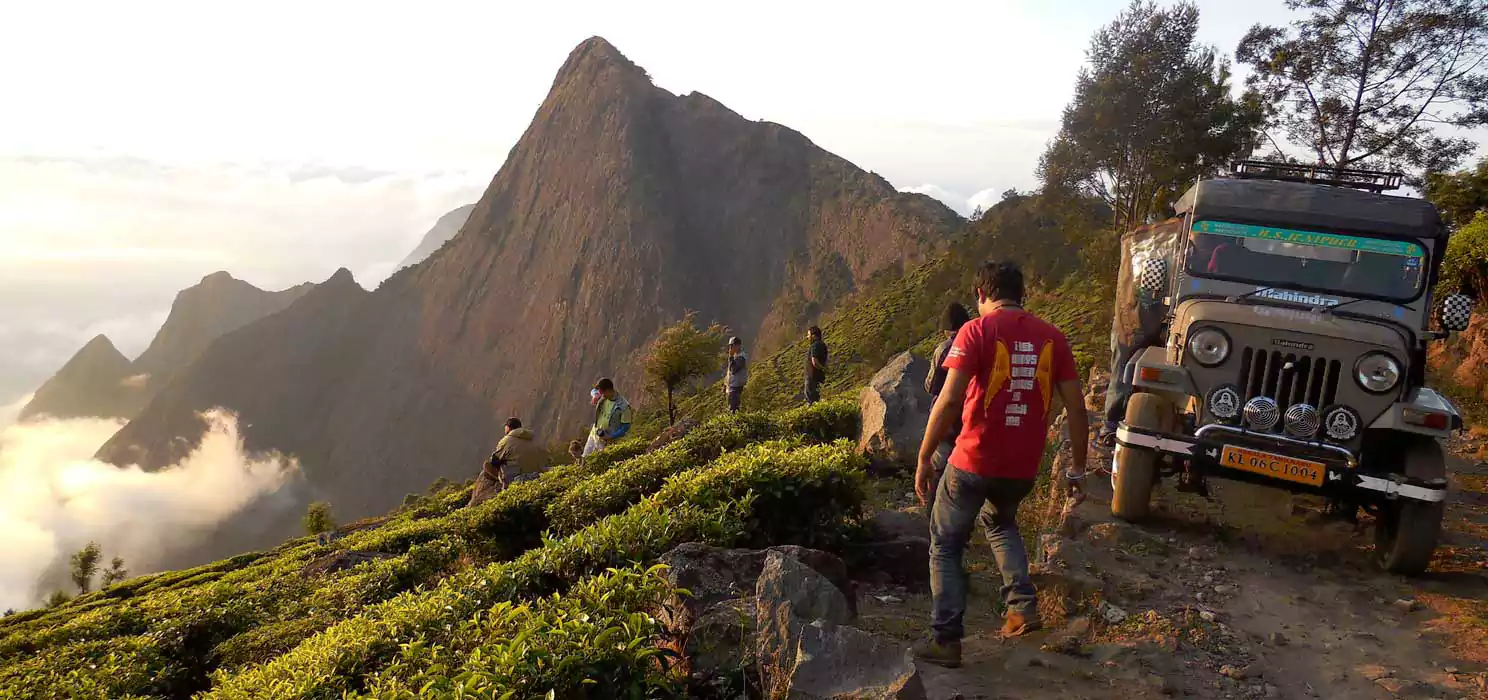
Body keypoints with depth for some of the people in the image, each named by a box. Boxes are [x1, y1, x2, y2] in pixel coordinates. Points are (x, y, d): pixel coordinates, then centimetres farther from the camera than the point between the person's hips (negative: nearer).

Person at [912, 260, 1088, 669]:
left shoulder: (976, 331, -9)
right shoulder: (1051, 337, 4)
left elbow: (949, 401, -18)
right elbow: (1076, 408, 4)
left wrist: (924, 459, -11)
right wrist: (1077, 468, 13)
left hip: (974, 462, -4)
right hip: (1024, 467, 5)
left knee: (946, 546, 14)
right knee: (999, 523, 34)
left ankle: (946, 640, 12)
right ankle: (1022, 605, 20)